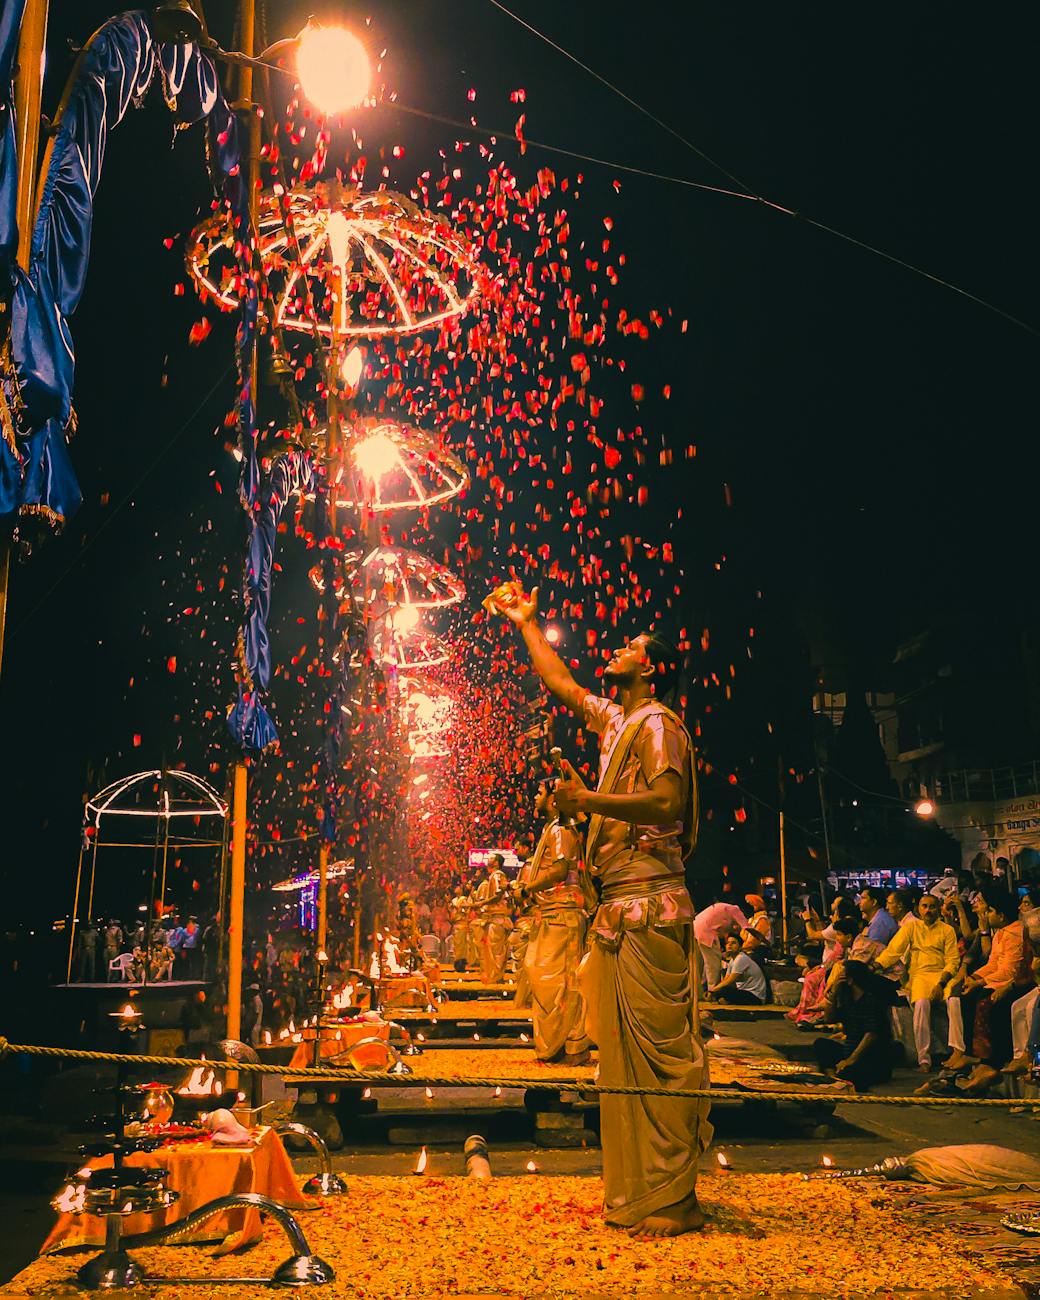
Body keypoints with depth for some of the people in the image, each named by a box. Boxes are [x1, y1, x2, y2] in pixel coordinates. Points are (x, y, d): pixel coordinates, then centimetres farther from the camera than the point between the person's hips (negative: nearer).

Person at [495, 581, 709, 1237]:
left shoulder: (657, 723, -6)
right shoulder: (618, 721, 20)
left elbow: (668, 800, -21)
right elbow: (560, 682, 33)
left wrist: (589, 801, -20)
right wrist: (525, 621, 39)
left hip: (649, 906, -9)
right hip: (624, 906, 9)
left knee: (658, 1048, -7)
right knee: (627, 1052, 10)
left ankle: (674, 1199, -2)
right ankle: (639, 1191, 17)